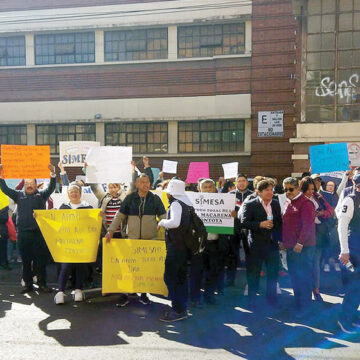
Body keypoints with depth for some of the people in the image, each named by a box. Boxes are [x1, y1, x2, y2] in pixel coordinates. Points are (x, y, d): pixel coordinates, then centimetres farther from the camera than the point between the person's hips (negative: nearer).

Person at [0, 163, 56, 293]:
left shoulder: (41, 194, 7)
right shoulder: (19, 195, 11)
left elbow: (51, 187, -5)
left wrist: (53, 173, -20)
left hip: (39, 233, -1)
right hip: (23, 233, 2)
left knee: (41, 260, 2)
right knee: (25, 260, 8)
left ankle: (42, 284, 11)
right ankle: (28, 284, 18)